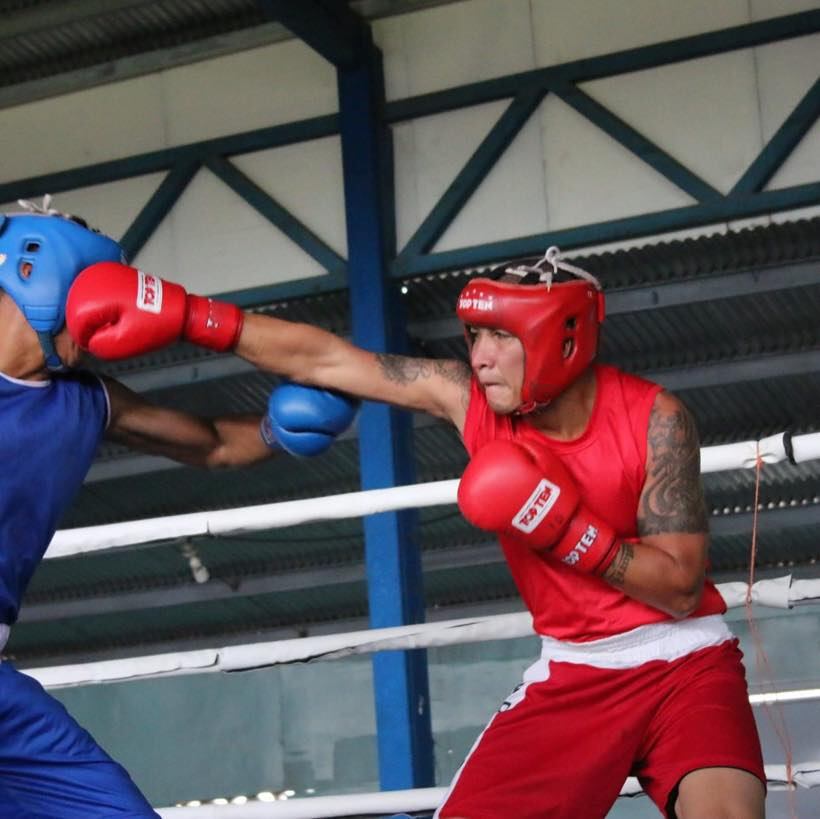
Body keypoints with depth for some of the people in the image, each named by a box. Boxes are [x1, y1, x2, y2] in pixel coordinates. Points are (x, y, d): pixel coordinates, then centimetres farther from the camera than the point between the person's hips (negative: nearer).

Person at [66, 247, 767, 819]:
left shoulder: (652, 419, -16)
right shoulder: (468, 398, -7)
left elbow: (681, 587, -16)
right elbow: (325, 359, -6)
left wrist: (564, 528, -27)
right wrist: (181, 315, -11)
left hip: (682, 661, -3)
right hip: (572, 674, 4)